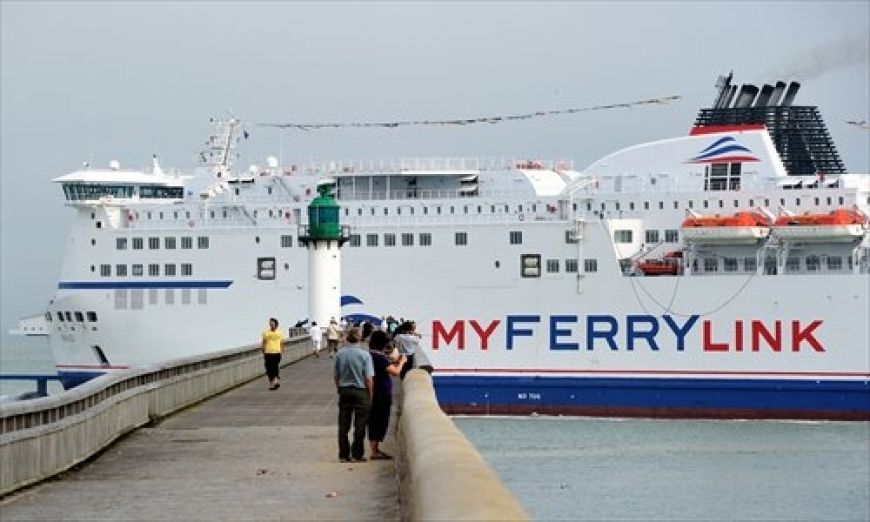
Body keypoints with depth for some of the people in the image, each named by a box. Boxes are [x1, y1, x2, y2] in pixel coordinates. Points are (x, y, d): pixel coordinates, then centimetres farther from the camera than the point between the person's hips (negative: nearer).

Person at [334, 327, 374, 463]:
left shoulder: (340, 354, -1)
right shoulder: (364, 354, -12)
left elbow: (336, 377, 6)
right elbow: (369, 378, -13)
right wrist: (370, 394, -1)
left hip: (344, 391, 4)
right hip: (360, 391, -3)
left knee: (343, 425, 9)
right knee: (360, 425, 4)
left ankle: (343, 455, 12)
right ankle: (357, 455, 5)